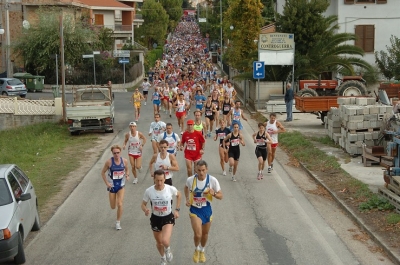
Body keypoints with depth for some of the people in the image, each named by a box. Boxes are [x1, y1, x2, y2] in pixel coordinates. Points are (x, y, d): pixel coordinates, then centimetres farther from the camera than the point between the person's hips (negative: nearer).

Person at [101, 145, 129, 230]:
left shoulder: (124, 161, -10)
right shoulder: (109, 162, -16)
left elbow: (127, 169, 9)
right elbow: (103, 172, -5)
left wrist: (127, 175, -12)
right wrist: (107, 183, -13)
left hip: (121, 185, 0)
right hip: (112, 186, 0)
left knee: (120, 205, -11)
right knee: (113, 207, 10)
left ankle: (118, 222, 9)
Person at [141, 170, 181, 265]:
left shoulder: (171, 189, -18)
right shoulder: (149, 191, -18)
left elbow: (178, 195, 5)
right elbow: (143, 204, -3)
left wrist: (177, 209, 1)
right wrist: (145, 210, -26)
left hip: (168, 218, -2)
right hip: (155, 218, 2)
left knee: (165, 241, -23)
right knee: (159, 242, 19)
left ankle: (168, 249, 15)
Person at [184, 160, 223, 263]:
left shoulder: (213, 180, -17)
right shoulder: (190, 180, -14)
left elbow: (221, 196, -8)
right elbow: (186, 188, 12)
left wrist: (213, 193, -29)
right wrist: (187, 199, -1)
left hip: (207, 209, 1)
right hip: (195, 210, -1)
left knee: (205, 234, 17)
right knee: (198, 234, -16)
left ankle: (202, 251, 47)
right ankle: (196, 250, 17)